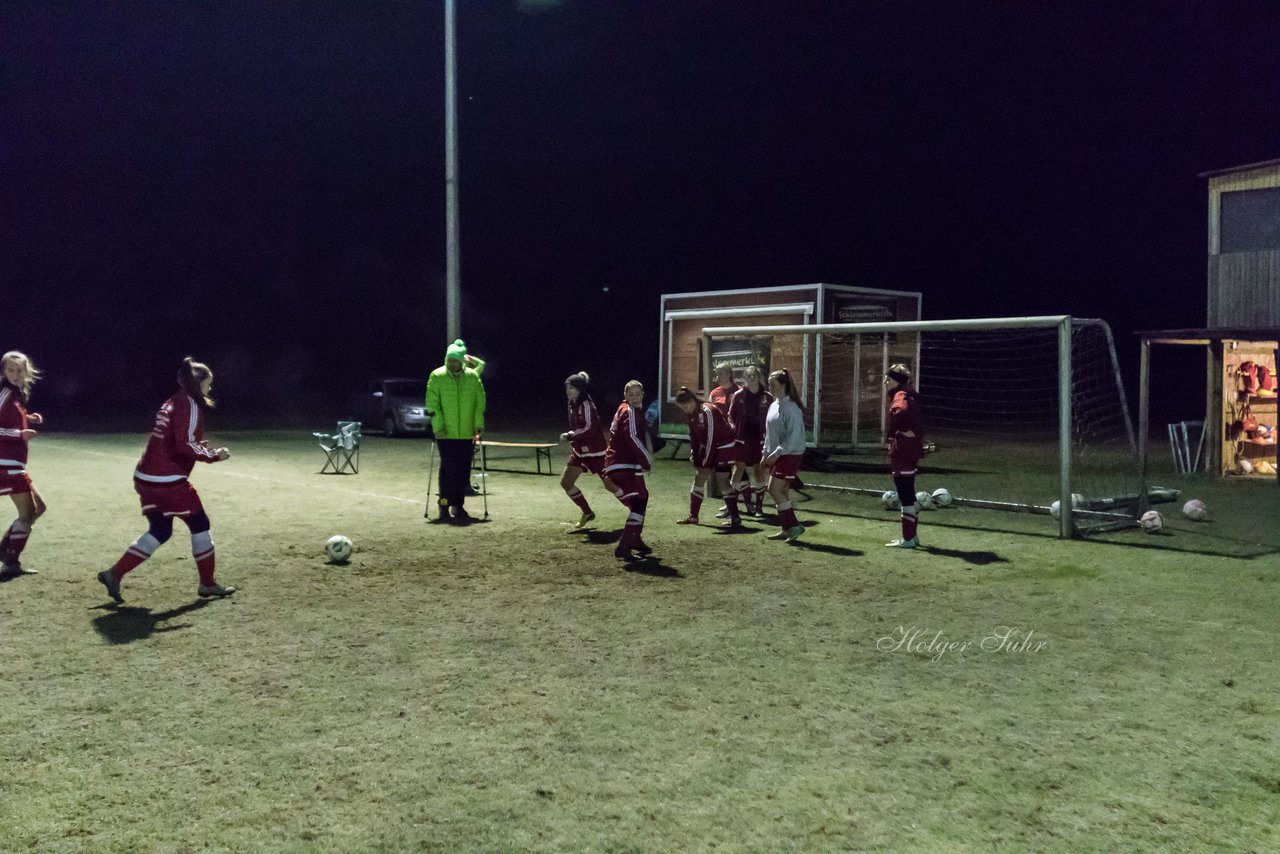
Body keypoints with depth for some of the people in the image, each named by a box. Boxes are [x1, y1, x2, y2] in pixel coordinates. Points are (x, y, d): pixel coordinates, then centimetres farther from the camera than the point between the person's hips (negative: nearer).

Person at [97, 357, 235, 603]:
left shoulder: (172, 402, 16)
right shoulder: (189, 405, -12)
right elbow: (186, 446, -20)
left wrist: (202, 448, 14)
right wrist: (214, 455, -9)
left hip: (147, 477, 9)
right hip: (168, 481, -9)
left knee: (159, 531, 15)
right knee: (200, 524, 6)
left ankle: (114, 574, 8)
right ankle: (208, 584, 15)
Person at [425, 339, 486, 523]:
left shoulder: (473, 376, 4)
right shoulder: (437, 376, -3)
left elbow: (480, 402, 6)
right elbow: (432, 404, -4)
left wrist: (479, 426, -1)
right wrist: (438, 426, -12)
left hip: (467, 433, 3)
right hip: (446, 433, -3)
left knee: (464, 469, 7)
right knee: (448, 468, -5)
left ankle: (458, 505, 18)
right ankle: (445, 505, 2)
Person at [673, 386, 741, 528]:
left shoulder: (707, 411, -25)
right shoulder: (692, 413, 1)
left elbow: (711, 438, -24)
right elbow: (693, 436, 8)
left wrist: (707, 463, -21)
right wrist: (693, 455, 0)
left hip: (722, 448, -8)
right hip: (706, 447, 9)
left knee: (723, 481, -8)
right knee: (698, 478, 7)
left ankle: (735, 518, -2)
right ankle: (693, 516, 15)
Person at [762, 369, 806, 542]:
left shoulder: (791, 408, -16)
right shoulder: (774, 406, 13)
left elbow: (793, 436, -22)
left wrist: (776, 453, -21)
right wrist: (766, 453, 17)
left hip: (790, 455, -9)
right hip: (776, 455, 9)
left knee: (774, 489, -13)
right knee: (782, 492, 10)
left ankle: (794, 526, -6)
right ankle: (787, 529, 17)